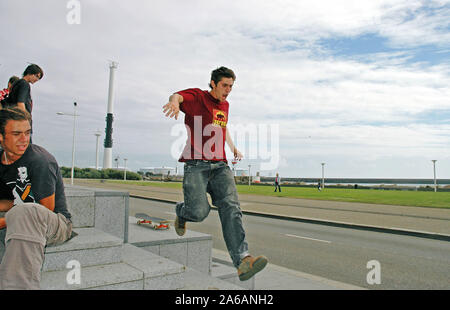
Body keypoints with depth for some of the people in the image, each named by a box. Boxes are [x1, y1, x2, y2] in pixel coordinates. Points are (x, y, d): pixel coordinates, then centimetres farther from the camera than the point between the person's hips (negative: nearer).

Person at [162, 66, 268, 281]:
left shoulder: (225, 105, 24)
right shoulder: (197, 96, 4)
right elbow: (177, 96, -18)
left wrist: (234, 148, 39)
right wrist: (175, 101, -42)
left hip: (220, 166, 5)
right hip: (196, 165, -5)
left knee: (231, 206, -16)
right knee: (199, 212, -16)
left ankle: (242, 260, -25)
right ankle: (182, 212, 22)